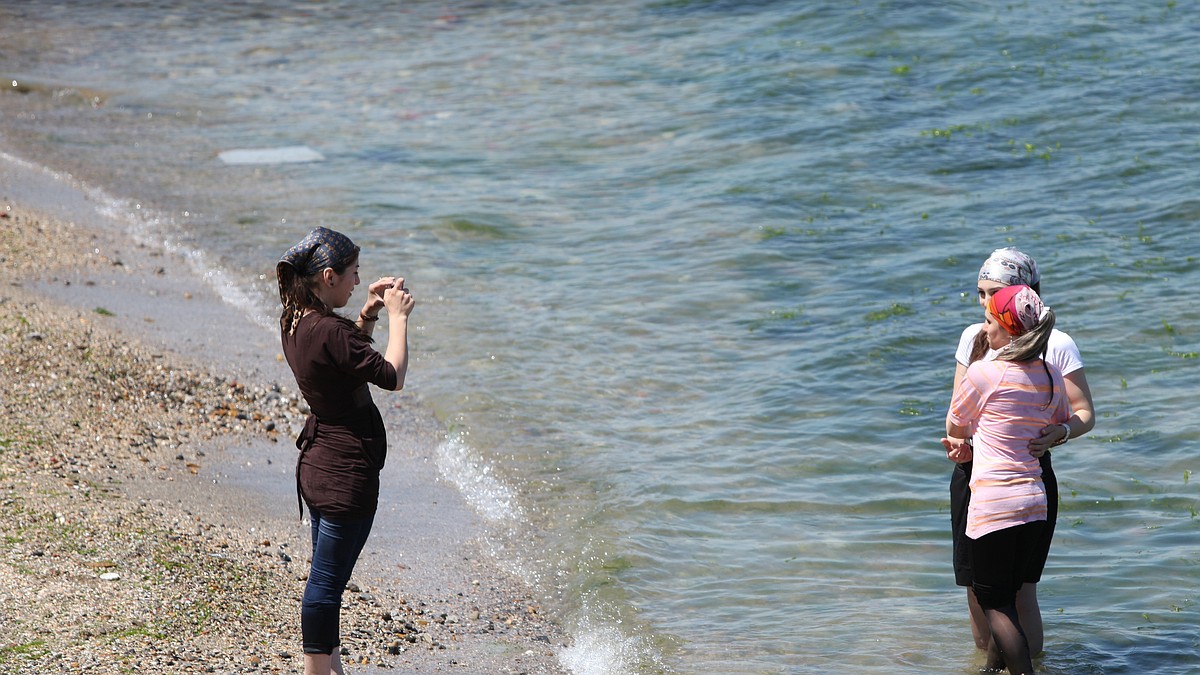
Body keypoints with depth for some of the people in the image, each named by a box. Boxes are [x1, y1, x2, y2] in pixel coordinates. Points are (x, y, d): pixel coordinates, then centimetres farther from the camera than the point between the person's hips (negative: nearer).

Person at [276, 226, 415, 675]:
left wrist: (369, 313, 8)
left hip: (318, 466, 10)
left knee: (326, 576, 19)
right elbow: (392, 376, -21)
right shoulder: (328, 332, -25)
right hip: (346, 475, -10)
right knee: (327, 580, -1)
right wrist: (397, 317, -11)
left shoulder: (296, 322, 4)